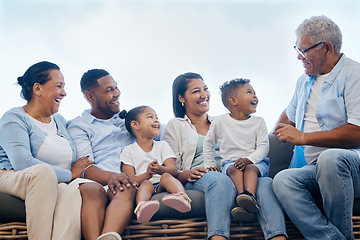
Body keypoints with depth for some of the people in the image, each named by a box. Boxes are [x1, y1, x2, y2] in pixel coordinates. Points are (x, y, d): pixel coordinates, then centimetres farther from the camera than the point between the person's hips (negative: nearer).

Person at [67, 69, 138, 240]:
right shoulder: (78, 126, 18)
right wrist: (109, 176, -22)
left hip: (129, 182, 2)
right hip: (99, 182, -2)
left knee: (127, 189, -36)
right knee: (93, 189, -39)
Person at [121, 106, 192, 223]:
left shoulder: (162, 145, 18)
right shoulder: (129, 151, 11)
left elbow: (174, 170, 3)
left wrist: (160, 170, -22)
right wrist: (147, 174, -22)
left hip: (161, 187, 2)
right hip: (141, 186, -2)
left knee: (166, 177, -29)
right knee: (146, 184, -33)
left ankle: (182, 196, -61)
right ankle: (141, 206, -66)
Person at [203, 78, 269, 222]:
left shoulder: (258, 122, 7)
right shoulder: (220, 121, 6)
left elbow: (263, 146, -1)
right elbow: (209, 144, 18)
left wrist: (248, 160, -19)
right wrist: (210, 166, 9)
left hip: (256, 162, 0)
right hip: (230, 162, 0)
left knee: (250, 168, -34)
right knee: (234, 169, -34)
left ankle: (250, 197, -60)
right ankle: (243, 200, -56)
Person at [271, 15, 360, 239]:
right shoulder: (305, 80, 23)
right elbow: (290, 113, 44)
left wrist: (303, 137, -10)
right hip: (316, 170, 6)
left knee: (330, 158, -40)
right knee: (282, 180, -26)